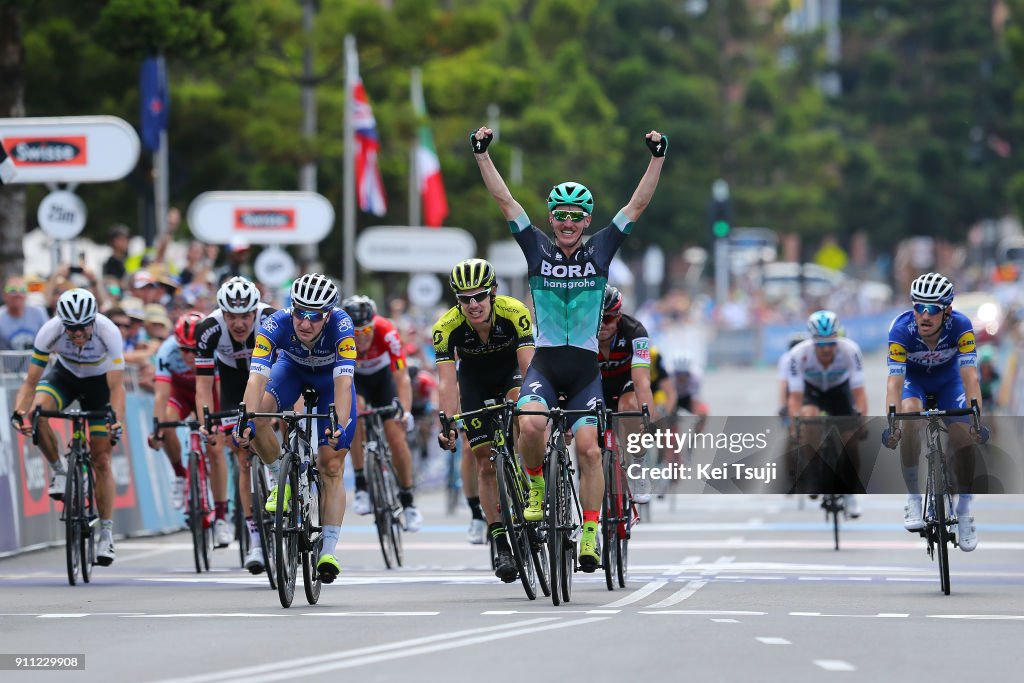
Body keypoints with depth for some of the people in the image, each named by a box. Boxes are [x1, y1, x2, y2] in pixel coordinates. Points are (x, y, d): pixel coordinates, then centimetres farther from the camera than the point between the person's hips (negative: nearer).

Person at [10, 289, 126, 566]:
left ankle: (107, 533, 4)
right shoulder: (50, 331, -32)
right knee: (36, 412, -32)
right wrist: (19, 412, -46)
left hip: (99, 382, -1)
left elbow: (117, 386, -36)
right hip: (65, 375, 1)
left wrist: (117, 422, -52)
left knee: (101, 461, -5)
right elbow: (31, 381, -28)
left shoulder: (108, 332, -35)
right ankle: (58, 471, -9)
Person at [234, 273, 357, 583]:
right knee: (258, 417, -29)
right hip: (291, 368, 1)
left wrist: (341, 426, -60)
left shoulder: (340, 326, -38)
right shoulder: (275, 324, -36)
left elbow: (343, 383, -45)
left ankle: (329, 550, -6)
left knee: (332, 466, -10)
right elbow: (257, 377, -43)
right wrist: (247, 421, -57)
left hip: (331, 375, -1)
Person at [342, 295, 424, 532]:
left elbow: (402, 377, -35)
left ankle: (408, 501, 9)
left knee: (396, 436, -9)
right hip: (352, 378, 0)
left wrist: (405, 411, -49)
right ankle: (361, 486, -21)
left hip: (382, 375, 0)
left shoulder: (386, 332, -36)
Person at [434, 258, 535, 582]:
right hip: (475, 379, 1)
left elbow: (529, 365, -37)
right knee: (486, 463, -5)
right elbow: (447, 381, -32)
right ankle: (501, 546, 0)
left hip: (510, 370, -1)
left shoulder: (514, 312, -32)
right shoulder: (447, 325, -30)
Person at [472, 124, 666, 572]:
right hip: (545, 363, 0)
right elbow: (504, 200, -1)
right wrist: (482, 153, -7)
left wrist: (658, 157, -8)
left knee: (588, 447, -11)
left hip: (586, 369, 0)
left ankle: (590, 535, -4)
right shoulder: (538, 250, 2)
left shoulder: (599, 251, 2)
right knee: (530, 424, -28)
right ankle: (536, 486, 0)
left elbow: (638, 204, 0)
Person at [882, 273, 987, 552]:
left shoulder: (961, 326, -33)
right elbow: (894, 380, -38)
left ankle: (964, 510, 7)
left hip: (948, 380, 1)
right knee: (910, 416, -32)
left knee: (964, 438, -16)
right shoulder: (902, 329, -35)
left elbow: (970, 376, -36)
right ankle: (913, 499, -20)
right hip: (913, 379, -1)